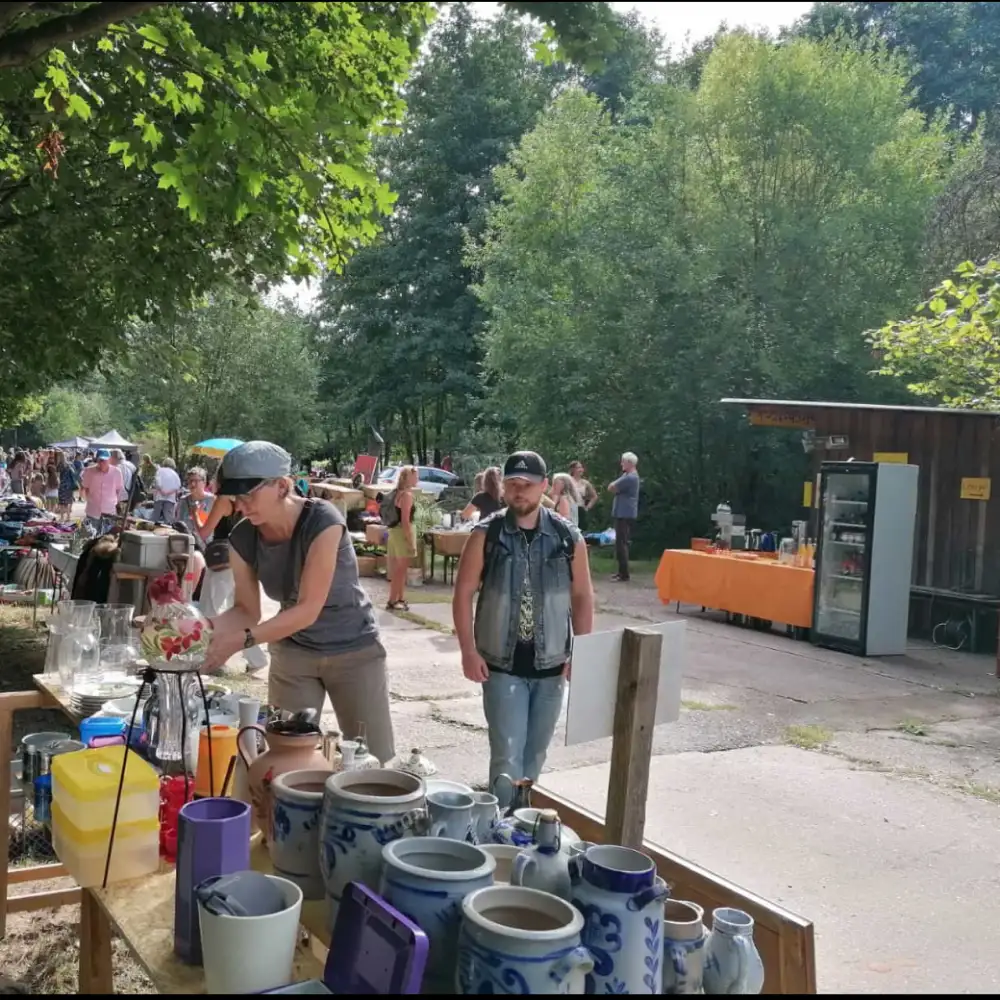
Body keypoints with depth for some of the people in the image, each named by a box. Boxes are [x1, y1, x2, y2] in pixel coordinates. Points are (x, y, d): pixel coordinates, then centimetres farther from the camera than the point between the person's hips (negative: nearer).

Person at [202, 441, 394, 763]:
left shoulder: (322, 521, -27)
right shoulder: (242, 538, -11)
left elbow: (308, 609, -30)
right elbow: (247, 610, -5)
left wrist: (242, 640, -38)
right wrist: (207, 626, -25)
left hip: (354, 650, -4)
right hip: (293, 652, 4)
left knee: (374, 763, 1)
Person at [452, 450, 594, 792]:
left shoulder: (568, 537, 0)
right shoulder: (486, 535, -5)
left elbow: (582, 596, 5)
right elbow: (463, 593, -4)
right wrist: (468, 651, -11)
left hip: (551, 665, 3)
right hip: (502, 664, -2)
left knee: (535, 753, 15)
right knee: (507, 754, -6)